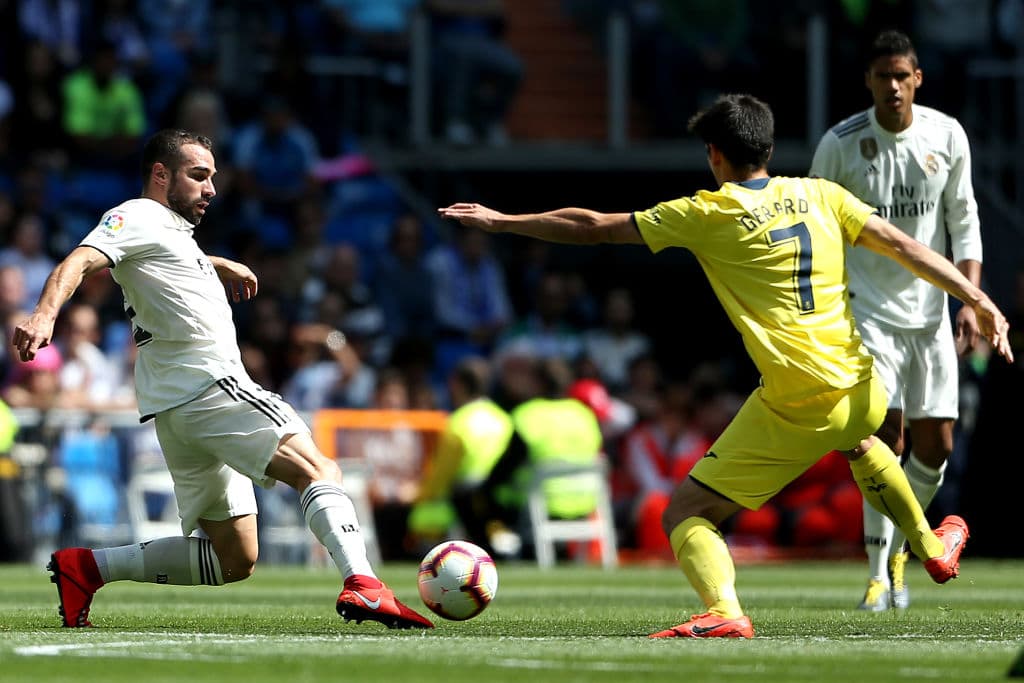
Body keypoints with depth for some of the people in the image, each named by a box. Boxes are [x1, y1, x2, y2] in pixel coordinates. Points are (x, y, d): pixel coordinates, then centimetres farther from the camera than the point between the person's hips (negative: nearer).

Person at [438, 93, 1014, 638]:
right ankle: (933, 548, 55)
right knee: (860, 442, 42)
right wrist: (978, 299, 2)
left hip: (794, 407, -5)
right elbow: (901, 244, 0)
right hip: (860, 387, 5)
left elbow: (594, 227, 2)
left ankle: (724, 611, -26)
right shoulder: (819, 194, 7)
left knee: (686, 515, 1)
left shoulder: (706, 214, -3)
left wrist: (505, 221, 12)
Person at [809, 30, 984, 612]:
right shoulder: (840, 145, -7)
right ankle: (879, 573, -8)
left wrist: (971, 301, -2)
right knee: (887, 436, -14)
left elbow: (964, 223, 7)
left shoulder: (948, 137, -1)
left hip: (930, 311, 3)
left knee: (936, 443, 1)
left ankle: (900, 547, 26)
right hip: (870, 310, -3)